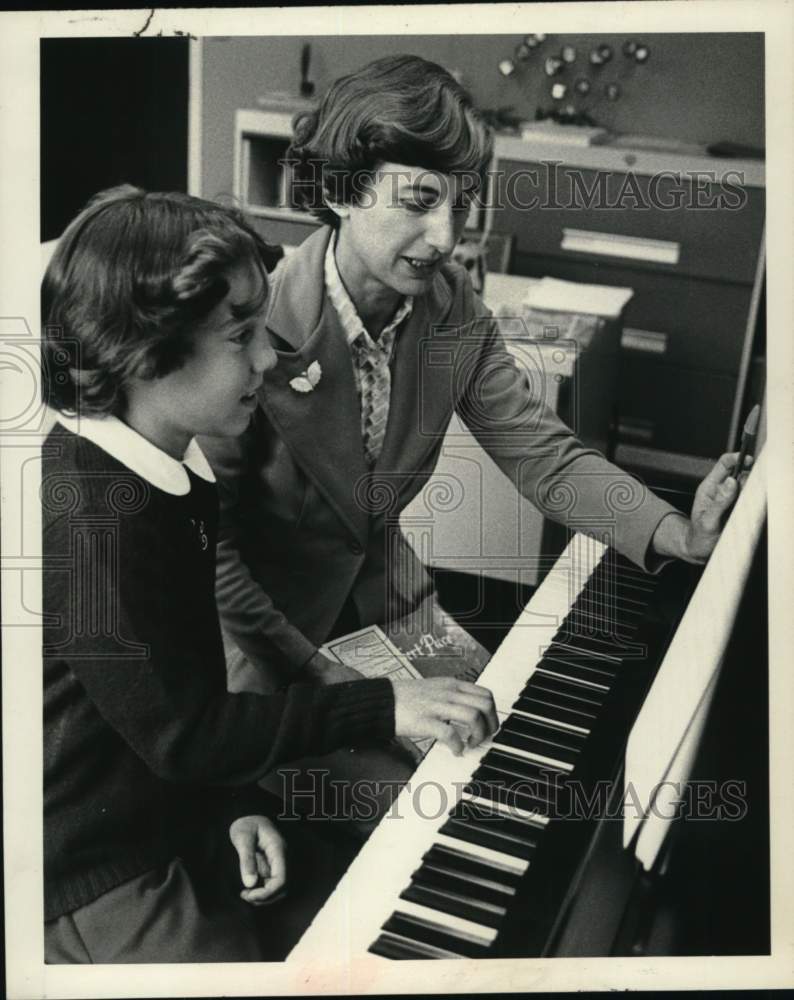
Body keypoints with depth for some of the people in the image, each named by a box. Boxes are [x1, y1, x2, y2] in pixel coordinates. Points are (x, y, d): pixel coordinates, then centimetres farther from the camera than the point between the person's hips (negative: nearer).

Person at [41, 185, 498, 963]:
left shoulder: (172, 474, 1)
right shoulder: (95, 519, -29)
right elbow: (179, 732, -25)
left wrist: (238, 806, 0)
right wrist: (381, 706, -22)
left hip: (177, 816, 9)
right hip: (93, 877, -8)